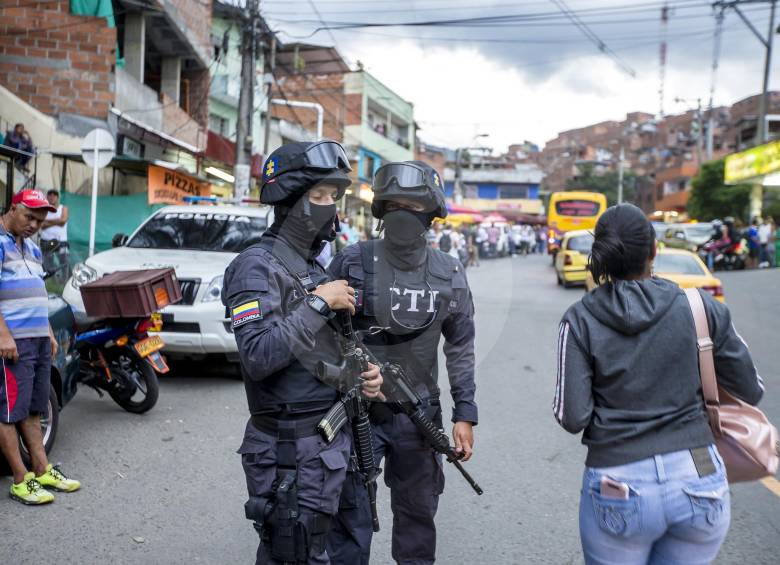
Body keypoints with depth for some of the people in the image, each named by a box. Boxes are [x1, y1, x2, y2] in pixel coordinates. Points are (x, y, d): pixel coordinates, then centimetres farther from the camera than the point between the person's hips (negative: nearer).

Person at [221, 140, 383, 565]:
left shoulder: (315, 267, 13)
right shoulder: (257, 266, -15)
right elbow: (258, 357, -28)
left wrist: (363, 374, 2)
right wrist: (319, 302, -22)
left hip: (330, 439, 9)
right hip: (290, 449, -9)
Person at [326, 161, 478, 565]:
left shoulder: (449, 274, 1)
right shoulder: (353, 262, -7)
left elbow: (460, 348, 6)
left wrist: (465, 413, 2)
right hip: (357, 411, -2)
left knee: (418, 514, 16)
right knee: (350, 515, 2)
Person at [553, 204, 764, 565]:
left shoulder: (580, 321, -7)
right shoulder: (700, 308, -4)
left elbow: (572, 417, -9)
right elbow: (751, 391, 4)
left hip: (620, 491, -1)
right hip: (699, 482, 2)